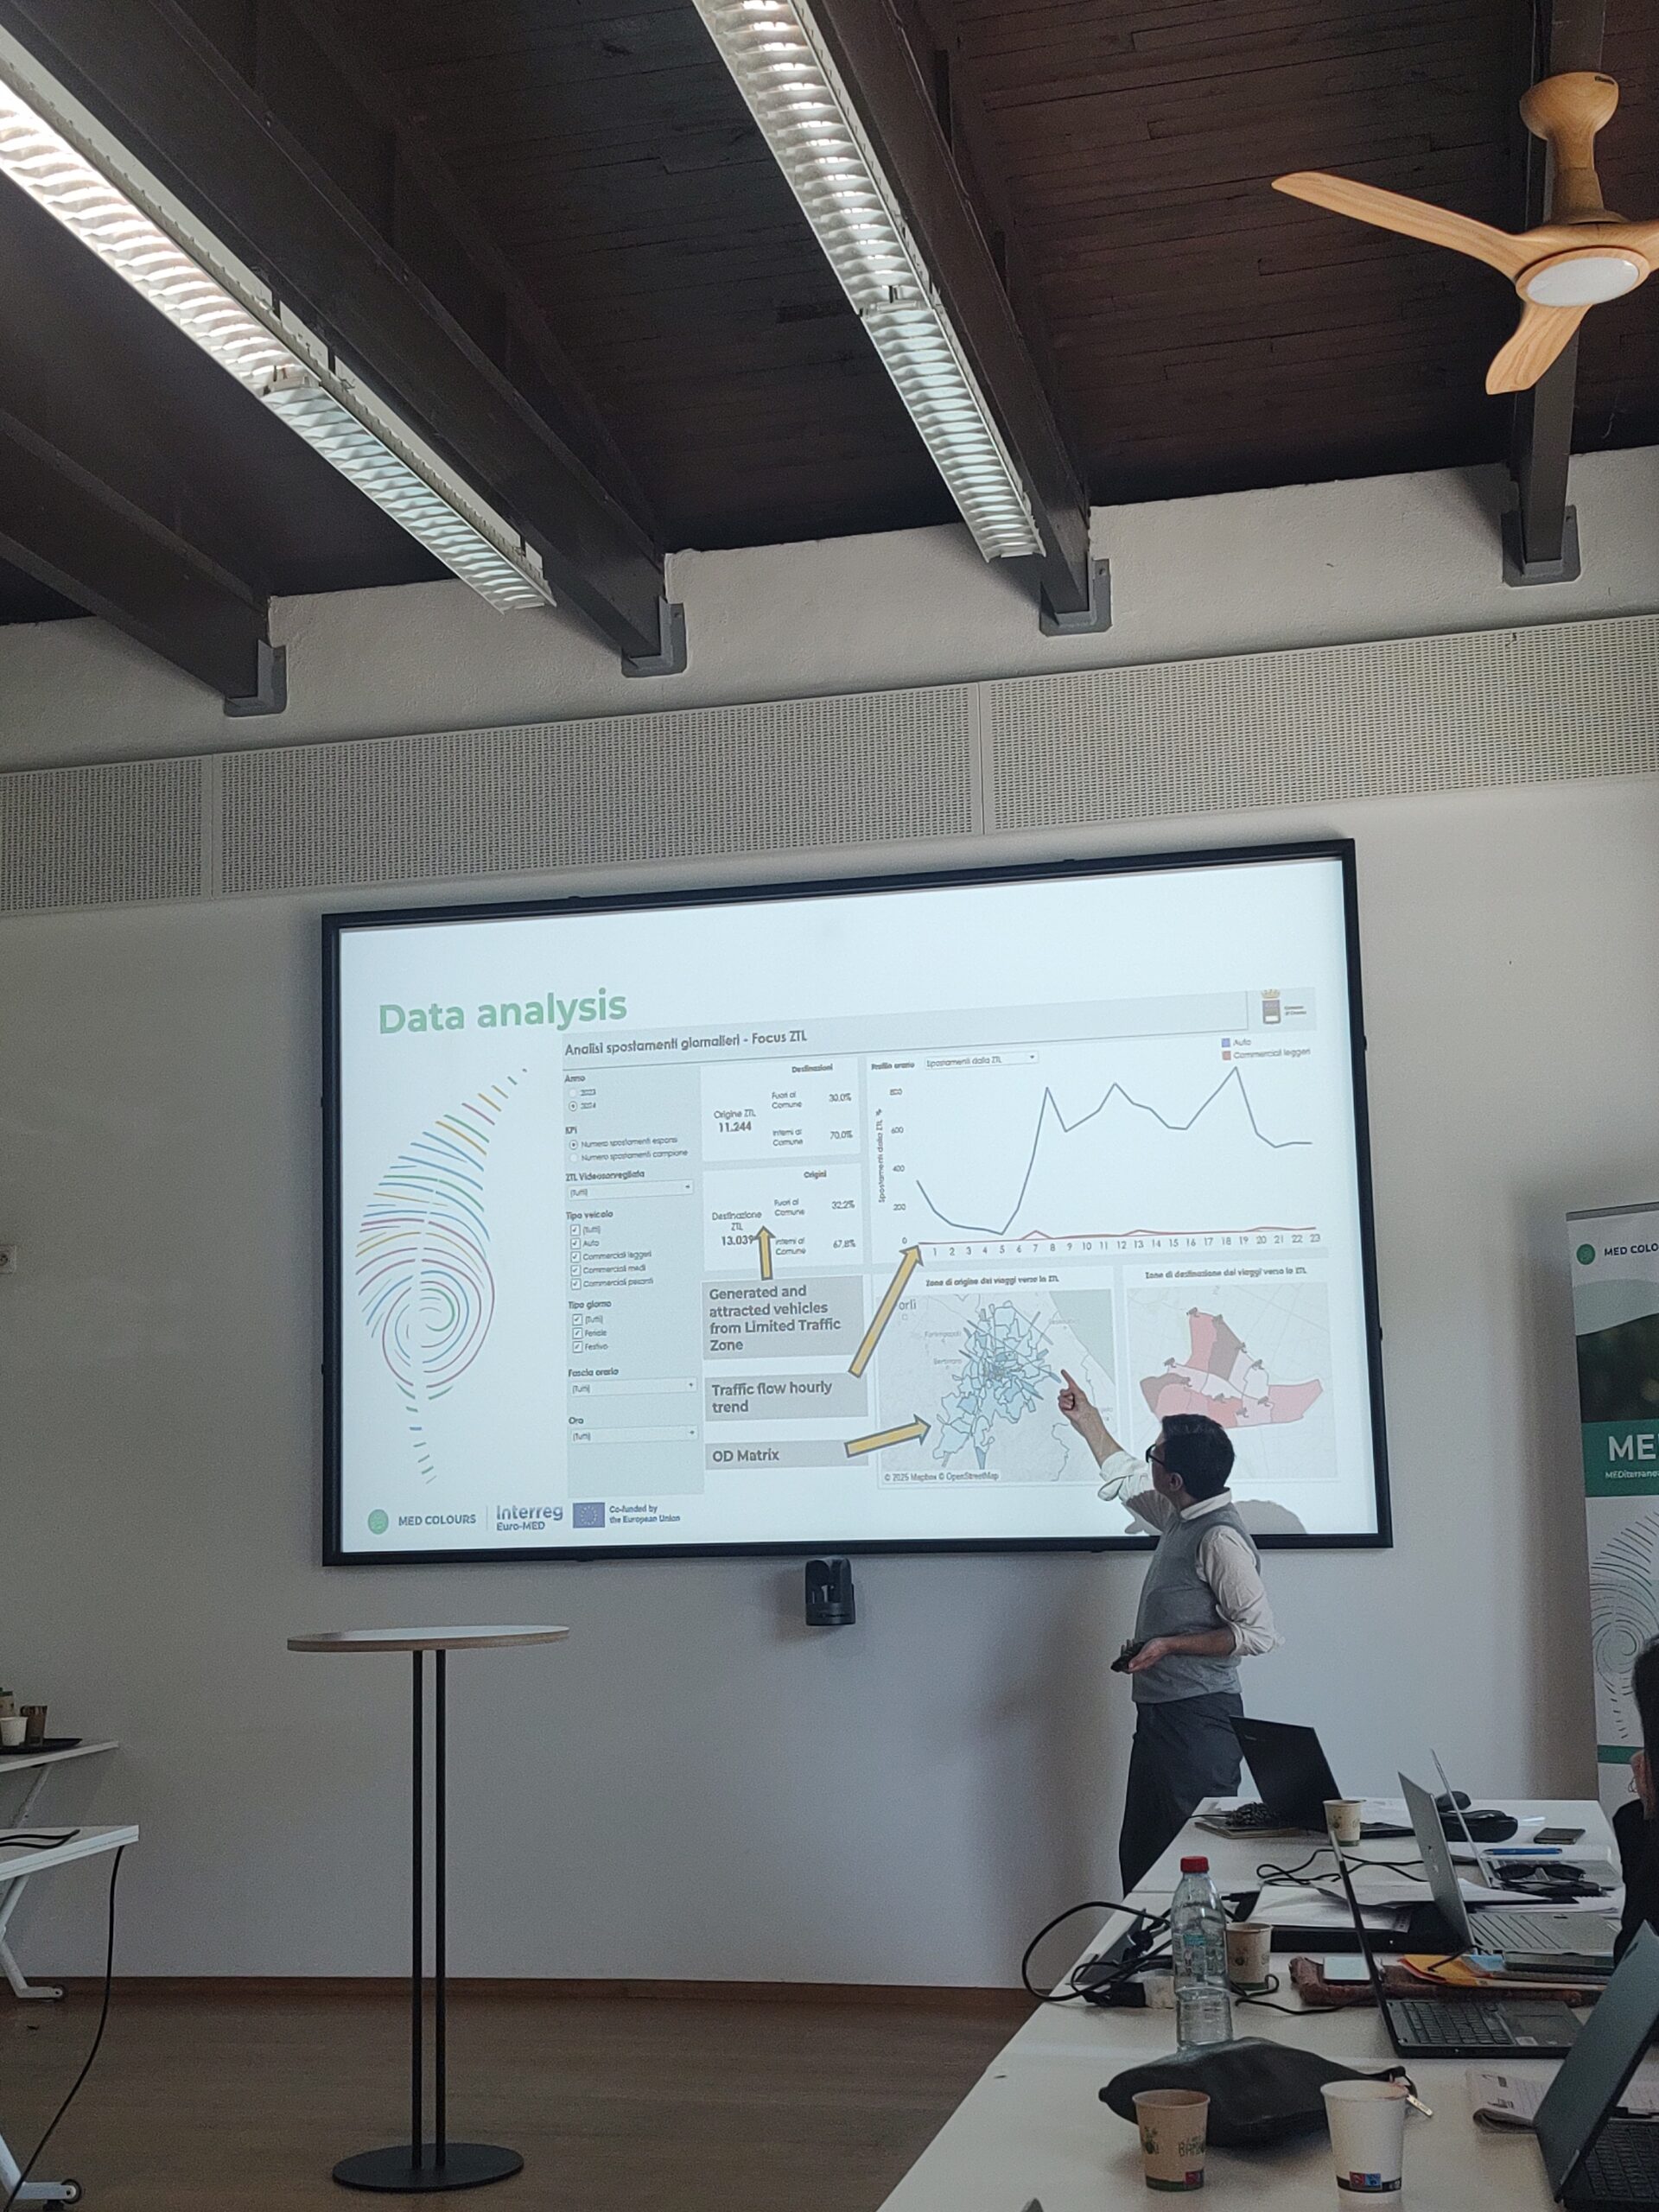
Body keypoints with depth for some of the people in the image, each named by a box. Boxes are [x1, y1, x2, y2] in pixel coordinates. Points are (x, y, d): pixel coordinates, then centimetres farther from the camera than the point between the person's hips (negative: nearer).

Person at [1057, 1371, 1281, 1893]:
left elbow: (1259, 1632, -20)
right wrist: (1089, 1424, 37)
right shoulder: (1181, 1518, 11)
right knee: (1139, 1855, 13)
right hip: (1159, 1713, 10)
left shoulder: (1220, 1538, -17)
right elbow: (1126, 1479, 32)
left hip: (1199, 1718, -10)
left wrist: (1172, 1645, -19)